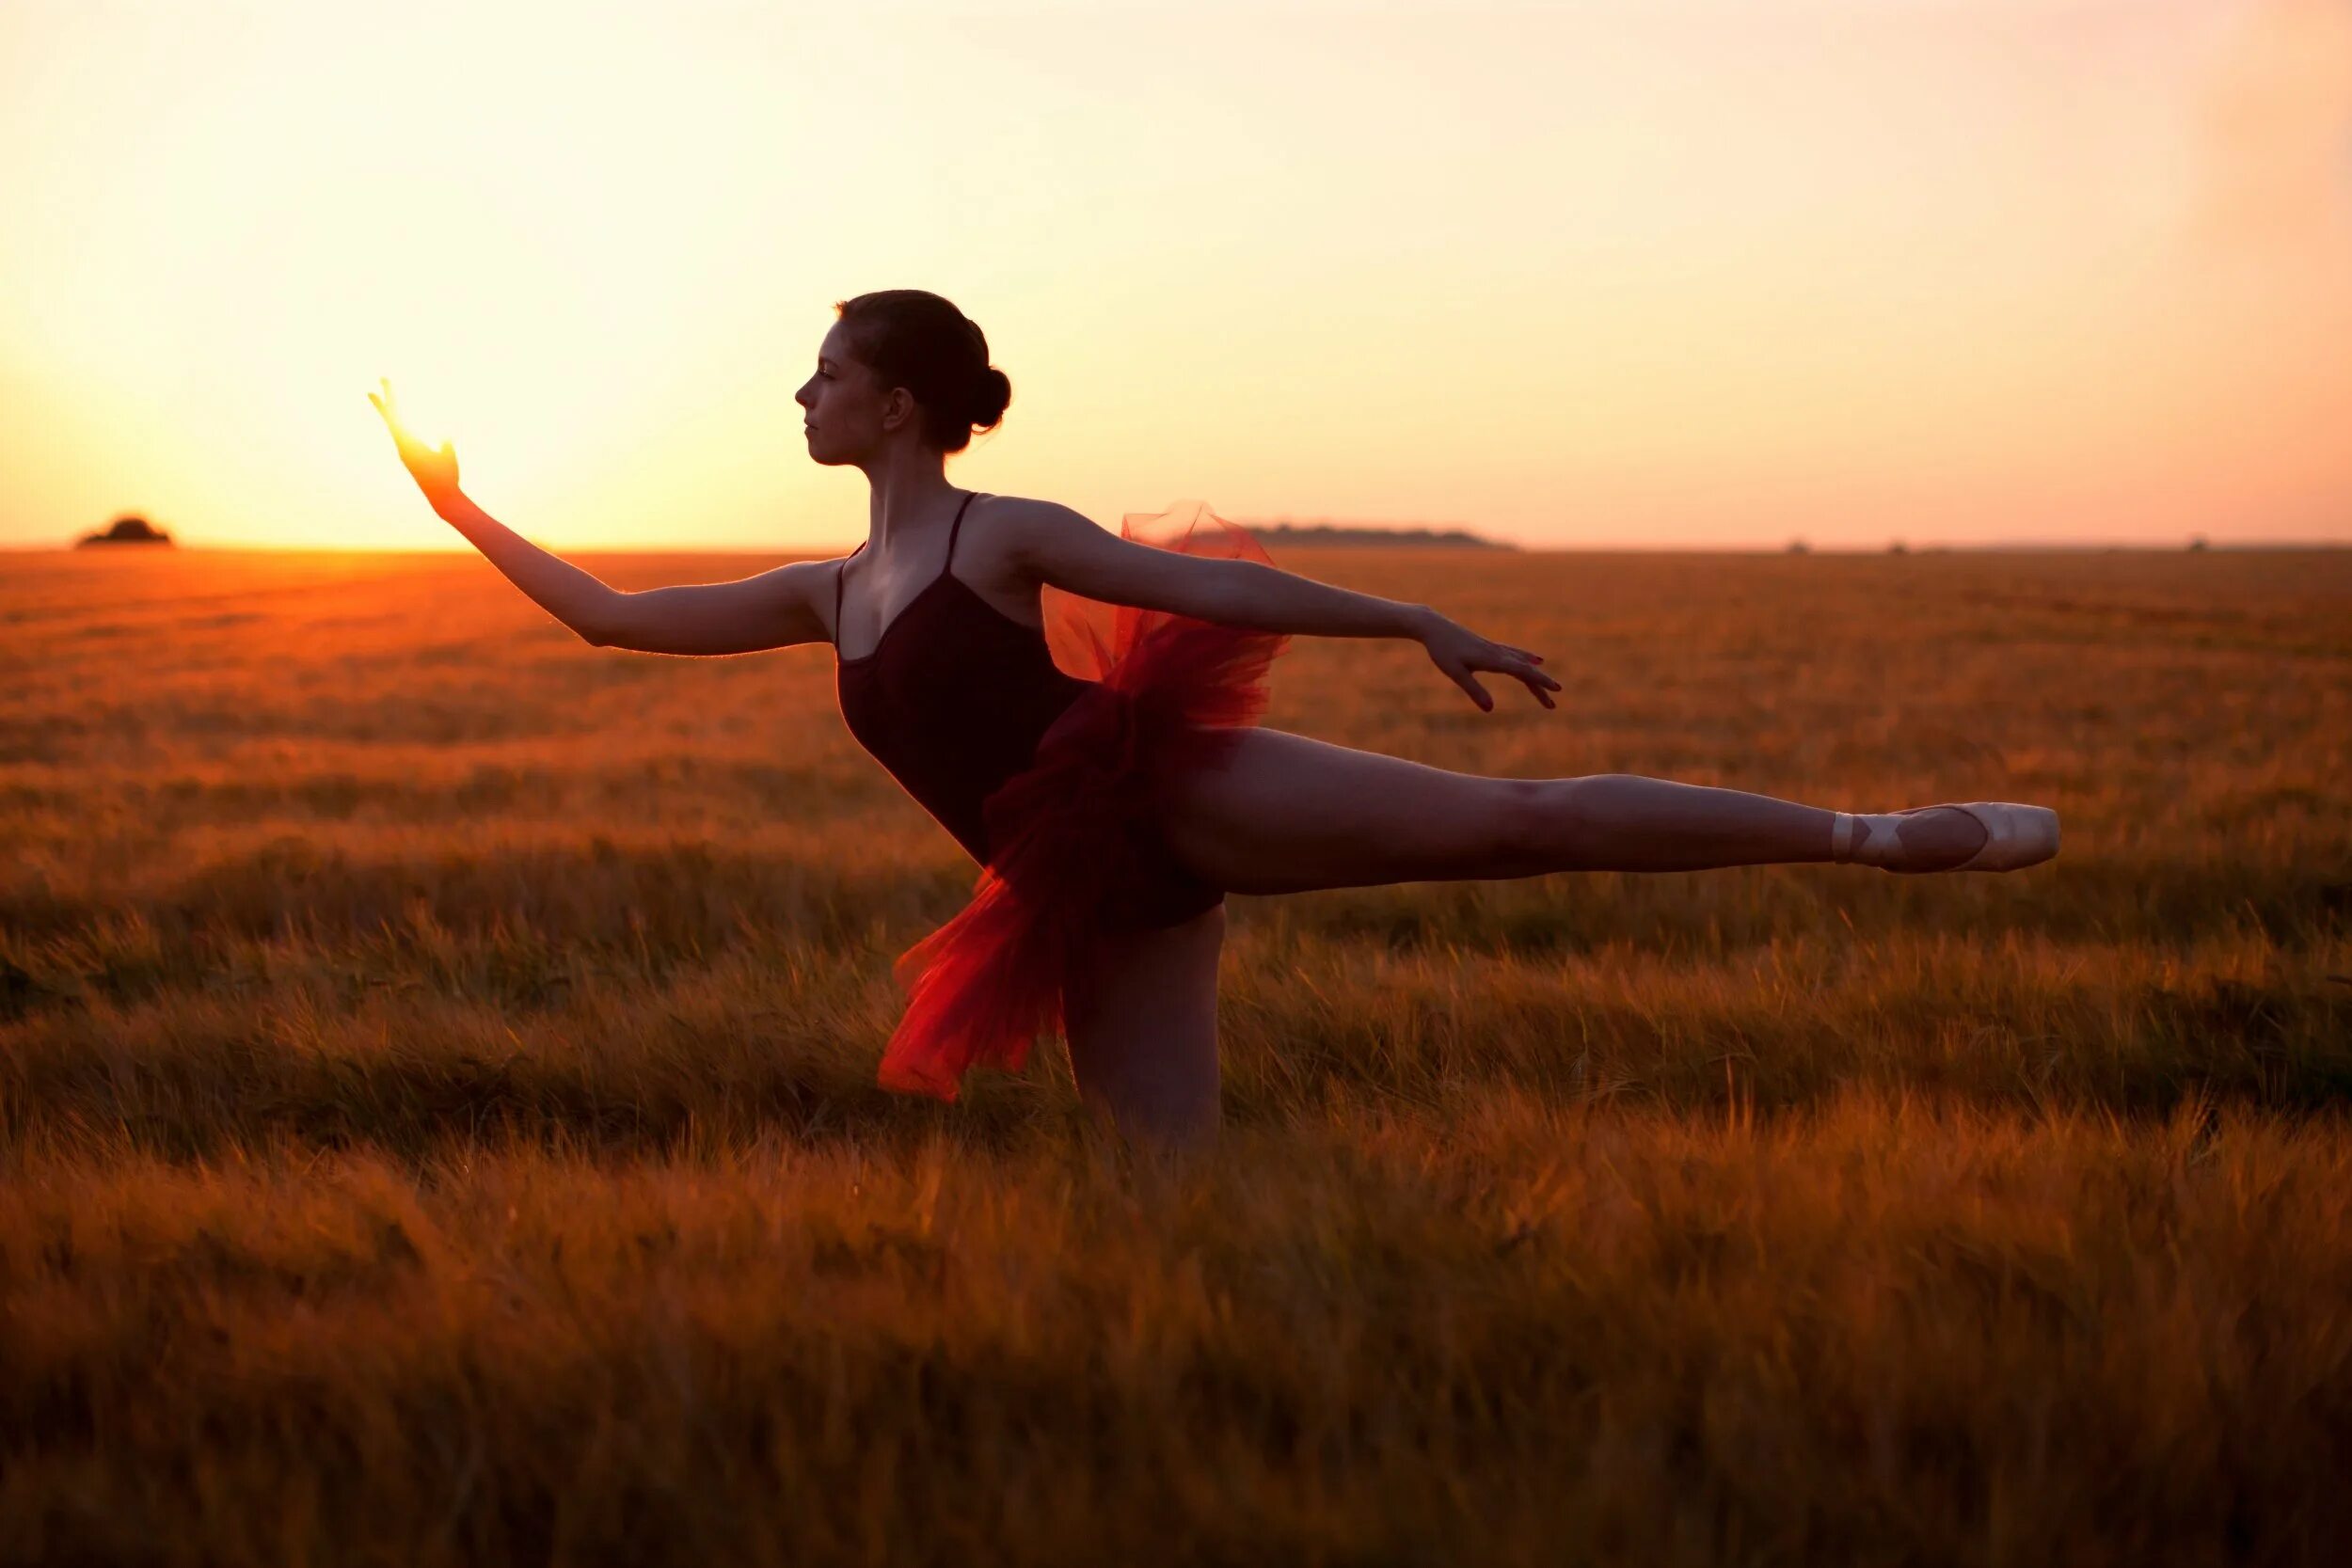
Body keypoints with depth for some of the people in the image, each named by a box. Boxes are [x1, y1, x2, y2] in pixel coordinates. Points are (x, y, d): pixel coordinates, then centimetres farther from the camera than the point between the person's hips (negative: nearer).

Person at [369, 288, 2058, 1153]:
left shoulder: (1005, 533, 1)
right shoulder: (829, 593, 19)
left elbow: (1209, 581, -5)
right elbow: (612, 614, 23)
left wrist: (1420, 623, -10)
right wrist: (462, 507, 23)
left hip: (1180, 796, -7)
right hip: (1105, 901, 7)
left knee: (1518, 819, -17)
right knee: (1174, 1184, -2)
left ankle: (1876, 830, -16)